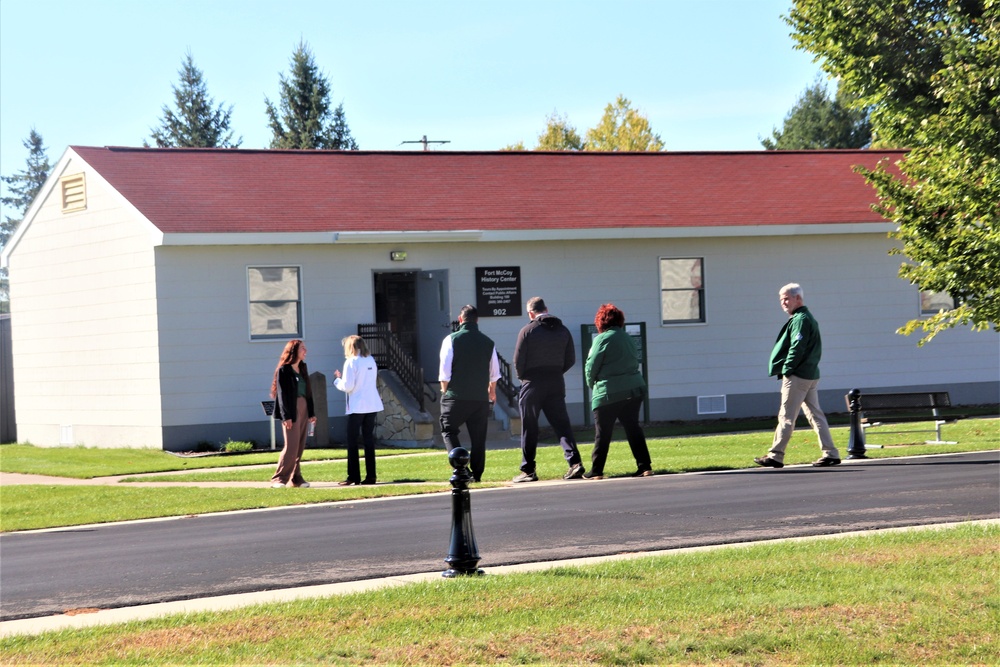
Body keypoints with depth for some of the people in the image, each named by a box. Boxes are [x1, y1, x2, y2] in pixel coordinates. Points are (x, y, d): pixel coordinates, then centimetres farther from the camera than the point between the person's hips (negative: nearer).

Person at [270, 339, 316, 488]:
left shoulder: (302, 368, 15)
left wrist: (311, 412, 13)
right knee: (291, 446, -11)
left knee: (300, 447, 6)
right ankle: (278, 479, -7)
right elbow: (282, 393, -11)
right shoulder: (283, 370, -6)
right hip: (291, 410, -7)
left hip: (303, 409, 7)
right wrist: (286, 416, -17)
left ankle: (296, 478, 11)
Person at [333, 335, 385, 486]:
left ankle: (353, 476, -4)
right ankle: (370, 475, 5)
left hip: (357, 407, -6)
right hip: (372, 405, 6)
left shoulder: (351, 362, -10)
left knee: (352, 441, 0)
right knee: (368, 439, 8)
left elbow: (347, 386, -14)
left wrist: (336, 379, 4)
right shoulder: (371, 361, 9)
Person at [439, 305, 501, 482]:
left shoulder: (452, 340, -6)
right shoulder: (488, 342, 5)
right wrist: (492, 390, 30)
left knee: (448, 430, 6)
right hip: (480, 397, 3)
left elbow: (445, 370, -7)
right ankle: (476, 473, 9)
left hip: (456, 396, -3)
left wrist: (445, 390, 10)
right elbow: (494, 373, 13)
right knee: (478, 436, 9)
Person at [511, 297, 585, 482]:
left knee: (529, 429, 2)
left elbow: (518, 360, -8)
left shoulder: (528, 330, -8)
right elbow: (570, 360, 7)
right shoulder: (563, 330, 6)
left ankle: (528, 471, 3)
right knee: (562, 424, 4)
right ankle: (575, 462, -11)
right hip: (556, 383, 4)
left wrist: (522, 377, 10)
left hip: (533, 384, -4)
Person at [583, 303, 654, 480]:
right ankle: (645, 466, 1)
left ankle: (596, 471, 7)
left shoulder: (602, 339, -9)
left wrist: (592, 384, 10)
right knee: (633, 428, 9)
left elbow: (591, 366, -7)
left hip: (609, 393, -6)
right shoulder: (628, 339, 12)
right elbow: (635, 361, 14)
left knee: (602, 433, 2)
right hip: (634, 389, 6)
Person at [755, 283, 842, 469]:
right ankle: (830, 453, 7)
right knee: (815, 414, 10)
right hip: (811, 375, 10)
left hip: (797, 376, -10)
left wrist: (786, 370, -15)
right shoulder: (808, 318, 19)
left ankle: (776, 456, -4)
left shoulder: (800, 319, -12)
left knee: (786, 417, -6)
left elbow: (797, 348, -20)